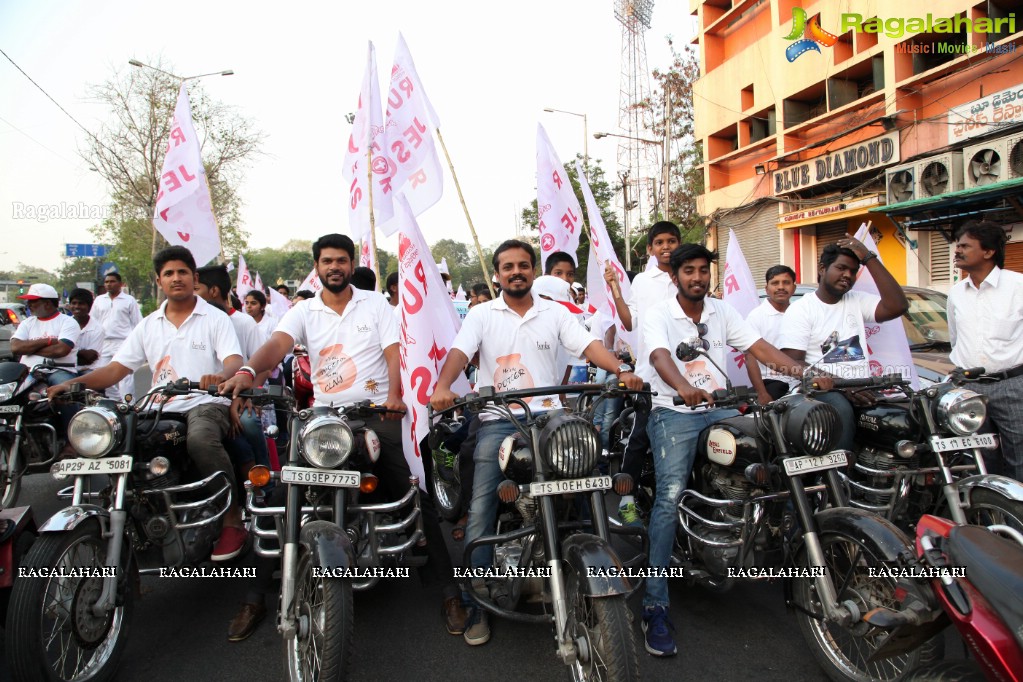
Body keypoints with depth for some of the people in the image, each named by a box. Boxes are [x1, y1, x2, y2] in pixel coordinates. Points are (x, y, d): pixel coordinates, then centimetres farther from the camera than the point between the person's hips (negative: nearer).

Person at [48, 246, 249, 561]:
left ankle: (233, 519, -22)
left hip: (206, 404, -5)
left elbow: (235, 361, -11)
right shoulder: (148, 325, 18)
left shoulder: (215, 318, 4)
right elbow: (117, 368, 13)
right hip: (161, 409, 5)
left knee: (200, 439, -38)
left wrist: (220, 376, -36)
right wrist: (71, 384, -3)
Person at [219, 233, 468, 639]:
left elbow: (393, 352, -2)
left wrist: (394, 395, -21)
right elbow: (278, 343, -9)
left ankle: (449, 590, -1)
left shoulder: (375, 304, 9)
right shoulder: (304, 312, 10)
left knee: (413, 496, -8)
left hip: (376, 412, -2)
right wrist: (248, 370, -31)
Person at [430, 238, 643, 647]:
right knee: (481, 511, -7)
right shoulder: (482, 315, 9)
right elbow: (459, 350, -7)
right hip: (497, 421, 0)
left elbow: (588, 345, 1)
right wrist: (443, 386, -27)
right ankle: (477, 602, 5)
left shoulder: (555, 313, 12)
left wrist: (622, 371, -17)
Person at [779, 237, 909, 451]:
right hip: (821, 390, -5)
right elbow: (794, 364, -7)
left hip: (860, 390, 5)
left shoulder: (858, 301, 17)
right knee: (840, 409, -36)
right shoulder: (800, 309, 2)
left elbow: (898, 307, -3)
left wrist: (869, 258, -1)